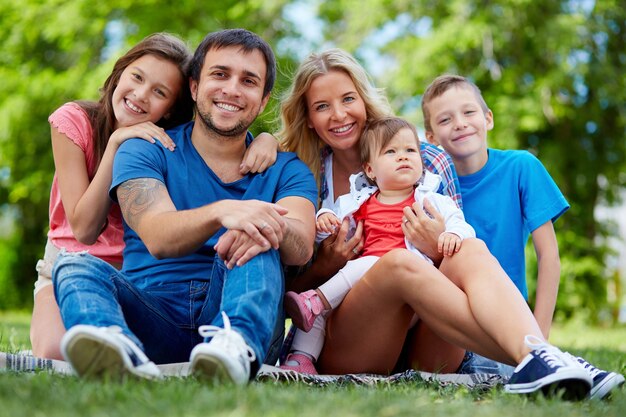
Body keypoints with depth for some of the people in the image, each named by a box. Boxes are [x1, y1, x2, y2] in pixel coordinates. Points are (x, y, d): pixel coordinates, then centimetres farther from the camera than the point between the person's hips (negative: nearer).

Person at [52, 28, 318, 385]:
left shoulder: (285, 170, 13)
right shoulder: (144, 152, 8)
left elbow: (302, 247, -9)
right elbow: (158, 237, -13)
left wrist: (271, 227, -34)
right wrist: (221, 212, -35)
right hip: (154, 319, 0)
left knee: (253, 242, -25)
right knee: (74, 264, -25)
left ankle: (237, 345, -54)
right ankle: (122, 352, -58)